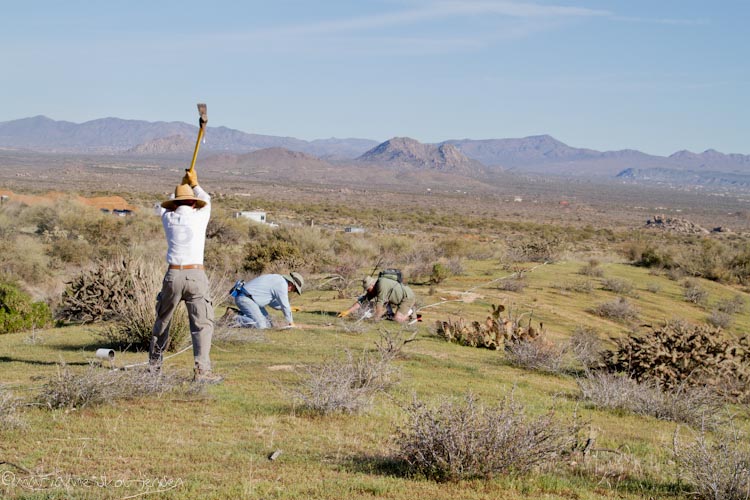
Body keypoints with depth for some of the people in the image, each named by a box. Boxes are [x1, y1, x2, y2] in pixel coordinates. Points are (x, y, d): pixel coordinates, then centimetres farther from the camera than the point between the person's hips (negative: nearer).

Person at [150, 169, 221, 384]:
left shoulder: (168, 218, 6)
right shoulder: (199, 217, 0)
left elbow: (164, 207, 33)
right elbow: (206, 200, 24)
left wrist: (182, 184, 45)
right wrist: (194, 184, 41)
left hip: (173, 275, 3)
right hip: (195, 275, -3)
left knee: (162, 319, 19)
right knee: (202, 323, -3)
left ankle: (154, 362, 30)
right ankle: (201, 370, -14)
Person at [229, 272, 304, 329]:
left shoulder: (277, 280, 16)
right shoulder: (282, 284, -15)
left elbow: (271, 301, 27)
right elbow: (285, 306, -10)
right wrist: (290, 322, 3)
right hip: (244, 298, -10)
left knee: (267, 322, 8)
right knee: (260, 325, -19)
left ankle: (241, 315, 11)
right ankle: (234, 320, -13)